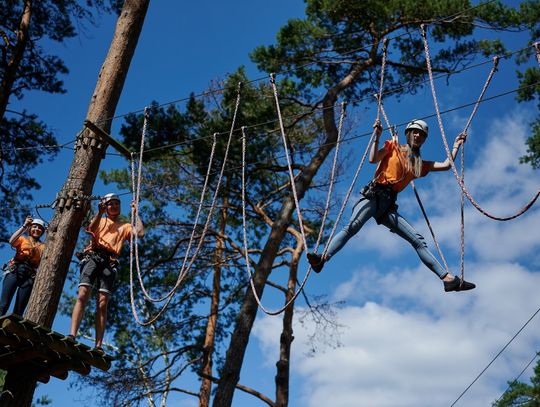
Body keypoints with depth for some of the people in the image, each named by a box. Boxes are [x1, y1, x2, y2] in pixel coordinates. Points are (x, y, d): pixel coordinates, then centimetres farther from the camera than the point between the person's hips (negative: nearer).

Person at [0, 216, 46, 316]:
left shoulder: (43, 246, 21)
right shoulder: (22, 239, 18)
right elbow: (11, 241, -6)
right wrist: (24, 226, -9)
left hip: (30, 275, 1)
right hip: (15, 270, -1)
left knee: (19, 310, -8)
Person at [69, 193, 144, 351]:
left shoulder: (125, 226, 27)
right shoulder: (100, 220, 28)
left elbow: (140, 233, 6)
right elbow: (91, 229, 4)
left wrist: (135, 213, 13)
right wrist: (100, 212, -4)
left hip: (110, 262, 0)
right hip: (93, 256, 0)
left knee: (102, 303, -11)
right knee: (83, 294, -21)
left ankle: (98, 346, -17)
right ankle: (72, 336, -32)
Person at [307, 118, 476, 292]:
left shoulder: (420, 164, 25)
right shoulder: (393, 147, 13)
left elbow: (446, 165, 20)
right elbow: (373, 159, -3)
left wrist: (456, 146, 26)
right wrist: (377, 136, -8)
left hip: (389, 205, 5)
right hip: (373, 195, -4)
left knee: (418, 240, -3)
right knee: (352, 226, -32)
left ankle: (448, 279, -6)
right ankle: (322, 258, -47)